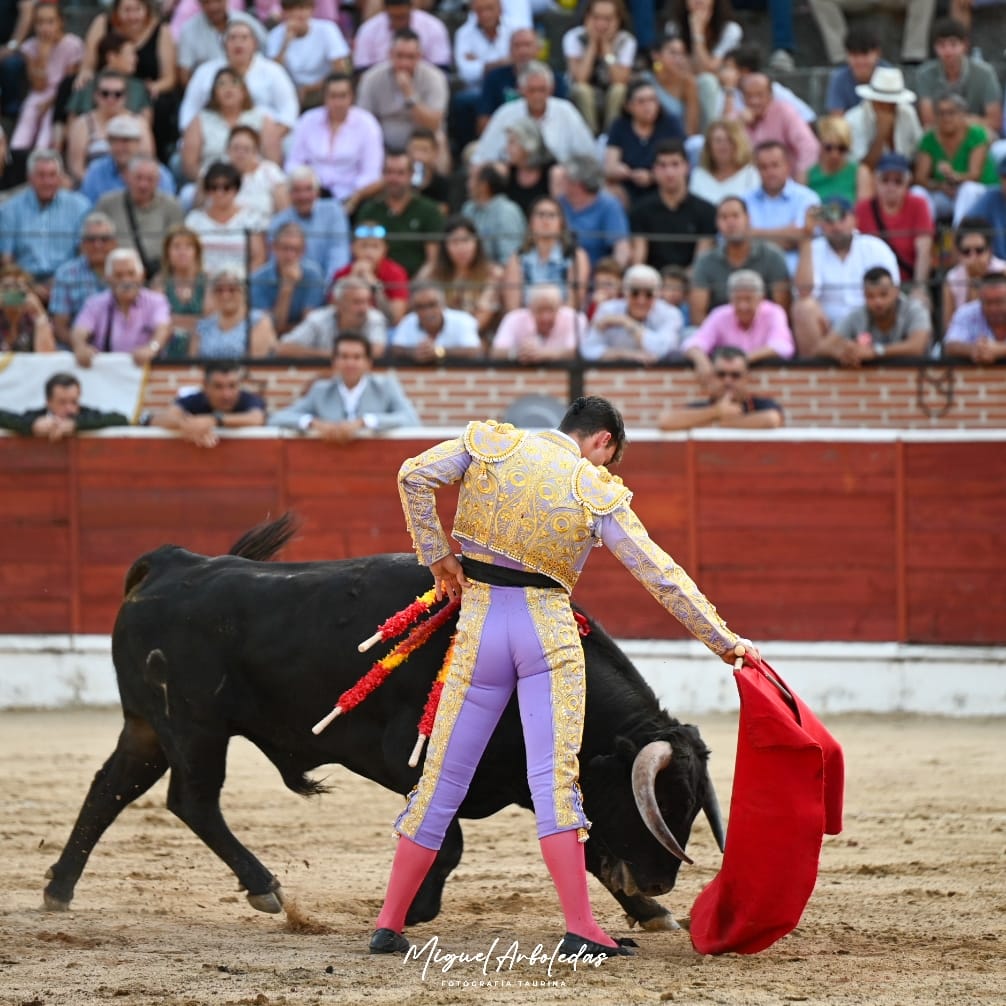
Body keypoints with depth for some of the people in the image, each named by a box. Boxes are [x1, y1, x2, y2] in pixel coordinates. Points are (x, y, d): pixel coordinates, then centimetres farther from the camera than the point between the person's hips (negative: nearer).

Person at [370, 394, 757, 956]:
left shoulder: (489, 445, 5)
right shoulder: (597, 492, -1)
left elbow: (415, 476, -5)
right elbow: (663, 577, -2)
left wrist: (437, 556, 6)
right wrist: (724, 642, 3)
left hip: (480, 625, 2)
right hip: (550, 630, -2)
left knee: (444, 779, 7)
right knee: (555, 780, -6)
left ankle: (390, 926, 10)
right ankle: (581, 930, -14)